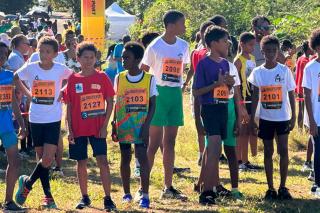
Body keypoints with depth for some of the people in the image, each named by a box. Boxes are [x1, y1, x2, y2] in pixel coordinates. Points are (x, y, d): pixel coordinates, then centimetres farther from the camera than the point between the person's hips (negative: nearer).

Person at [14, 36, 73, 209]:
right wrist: (28, 93, 5)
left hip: (53, 120, -1)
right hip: (36, 119, 1)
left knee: (47, 159, -11)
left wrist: (62, 93, -2)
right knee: (42, 159, 8)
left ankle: (28, 183, 12)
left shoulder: (60, 69, -7)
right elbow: (15, 78, 13)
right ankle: (47, 195, 19)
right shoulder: (30, 68, -5)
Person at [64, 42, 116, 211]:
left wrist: (105, 126, -7)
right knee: (81, 162, 7)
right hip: (79, 129, 2)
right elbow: (69, 106, 5)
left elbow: (109, 103, 1)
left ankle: (107, 198, -4)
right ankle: (84, 197, 19)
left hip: (97, 128, -2)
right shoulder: (73, 79, 3)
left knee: (102, 161, -8)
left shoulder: (102, 78, -1)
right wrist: (70, 129, -1)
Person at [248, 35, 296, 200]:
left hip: (282, 117, -2)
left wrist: (293, 116, -4)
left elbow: (291, 95, 2)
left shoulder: (285, 70, -2)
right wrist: (252, 119, 3)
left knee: (283, 150, -8)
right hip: (265, 118, 2)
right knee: (268, 152, 6)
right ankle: (270, 188, 12)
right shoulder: (257, 72, 1)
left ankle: (283, 187, 1)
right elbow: (255, 97, 6)